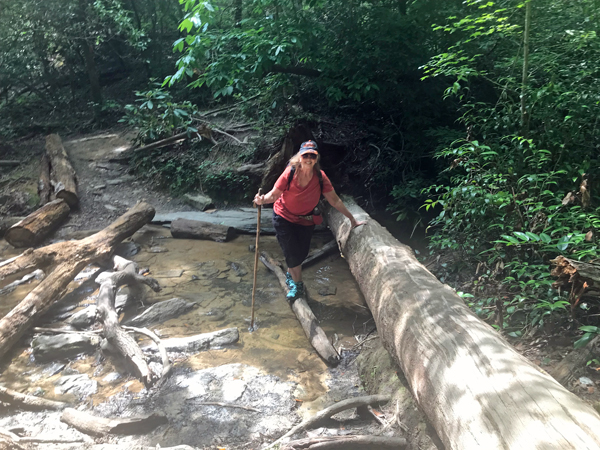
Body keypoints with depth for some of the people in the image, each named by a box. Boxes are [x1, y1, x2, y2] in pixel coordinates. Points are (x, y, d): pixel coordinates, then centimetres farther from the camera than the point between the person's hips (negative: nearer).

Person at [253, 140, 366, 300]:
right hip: (284, 218, -3)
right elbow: (274, 193, -21)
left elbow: (334, 200, -10)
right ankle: (297, 285, 19)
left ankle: (290, 274, 43)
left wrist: (352, 219, -8)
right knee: (292, 252, -5)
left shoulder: (320, 177, -16)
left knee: (302, 252, 10)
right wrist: (263, 200, -43)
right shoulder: (290, 173, -22)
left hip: (306, 221, 3)